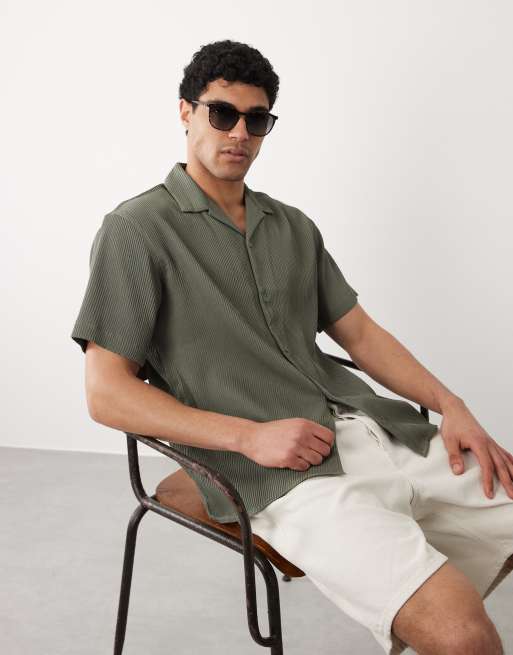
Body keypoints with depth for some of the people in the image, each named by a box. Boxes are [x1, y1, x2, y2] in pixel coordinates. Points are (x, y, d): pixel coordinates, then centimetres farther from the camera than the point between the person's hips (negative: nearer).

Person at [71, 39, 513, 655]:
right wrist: (251, 436, -14)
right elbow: (106, 394, -4)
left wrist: (452, 405, 3)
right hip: (282, 477, -7)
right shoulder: (137, 229, 1)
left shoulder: (295, 227, 20)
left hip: (381, 433, 7)